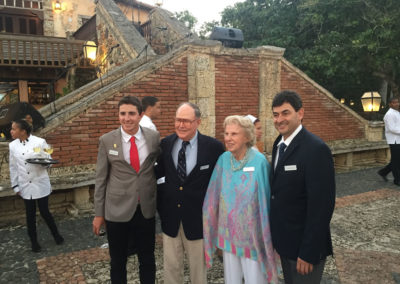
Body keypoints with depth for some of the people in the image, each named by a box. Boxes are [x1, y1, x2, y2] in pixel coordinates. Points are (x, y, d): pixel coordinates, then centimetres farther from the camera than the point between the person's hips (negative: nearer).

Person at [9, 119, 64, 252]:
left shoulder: (39, 142, -10)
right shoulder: (13, 145, 1)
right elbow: (13, 167, 8)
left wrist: (43, 162, -27)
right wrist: (15, 185, 8)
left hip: (40, 184, -3)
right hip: (25, 186, 3)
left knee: (45, 212, 4)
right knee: (30, 215, 10)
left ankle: (56, 234, 26)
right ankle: (34, 241, 26)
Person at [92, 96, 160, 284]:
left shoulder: (154, 137, -2)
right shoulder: (107, 140, -6)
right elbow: (100, 178, -1)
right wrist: (99, 213, 2)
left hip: (146, 210, 1)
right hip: (117, 211, -1)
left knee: (148, 260, 15)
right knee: (118, 261, 15)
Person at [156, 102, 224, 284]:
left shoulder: (214, 147, -11)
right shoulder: (165, 144, -2)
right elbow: (159, 174, 6)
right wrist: (160, 205, 2)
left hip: (197, 218, -2)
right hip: (170, 217, 3)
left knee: (199, 269, 17)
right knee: (171, 267, 18)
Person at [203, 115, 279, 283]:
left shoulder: (259, 162, -17)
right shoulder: (224, 159, -5)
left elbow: (266, 200, -11)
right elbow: (214, 196, 3)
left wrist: (267, 236, -6)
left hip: (252, 235, -4)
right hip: (228, 232, 4)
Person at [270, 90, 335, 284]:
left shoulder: (316, 149, -22)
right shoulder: (279, 144, 4)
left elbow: (321, 205, -23)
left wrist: (308, 252, -20)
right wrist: (276, 238, 10)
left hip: (304, 244, -7)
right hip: (283, 239, 7)